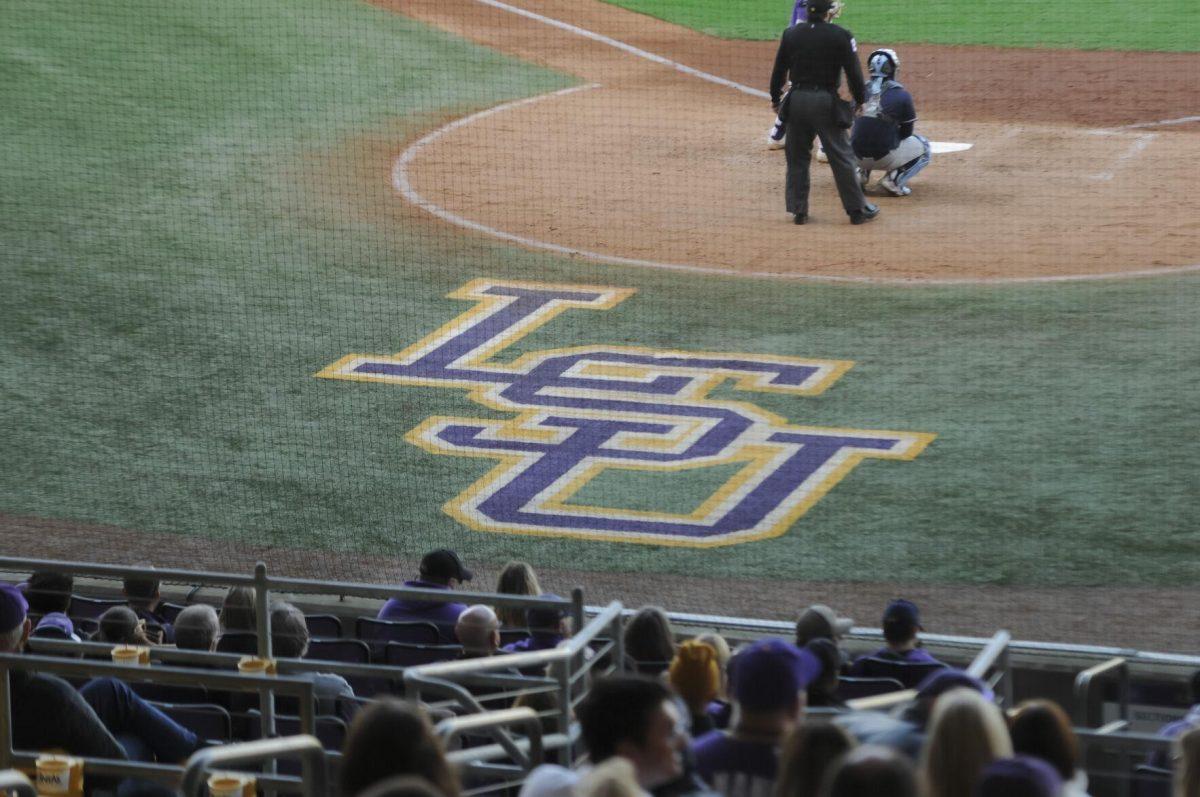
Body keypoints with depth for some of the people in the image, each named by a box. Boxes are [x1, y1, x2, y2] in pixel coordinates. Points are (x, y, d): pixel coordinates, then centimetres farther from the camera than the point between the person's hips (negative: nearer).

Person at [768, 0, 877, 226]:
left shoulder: (790, 34, 2)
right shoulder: (840, 36, -8)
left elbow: (779, 70, 8)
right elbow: (853, 72, -7)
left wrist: (775, 98, 21)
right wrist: (860, 99, 7)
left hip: (796, 100, 3)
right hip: (826, 102, -3)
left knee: (797, 156, 13)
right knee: (841, 156, 4)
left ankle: (798, 209, 14)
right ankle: (857, 209, 8)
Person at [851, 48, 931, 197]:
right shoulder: (901, 94, -7)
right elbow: (906, 131, 3)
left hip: (857, 156, 5)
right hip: (885, 158, -5)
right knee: (924, 147, 19)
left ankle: (861, 174, 14)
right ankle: (893, 179, -2)